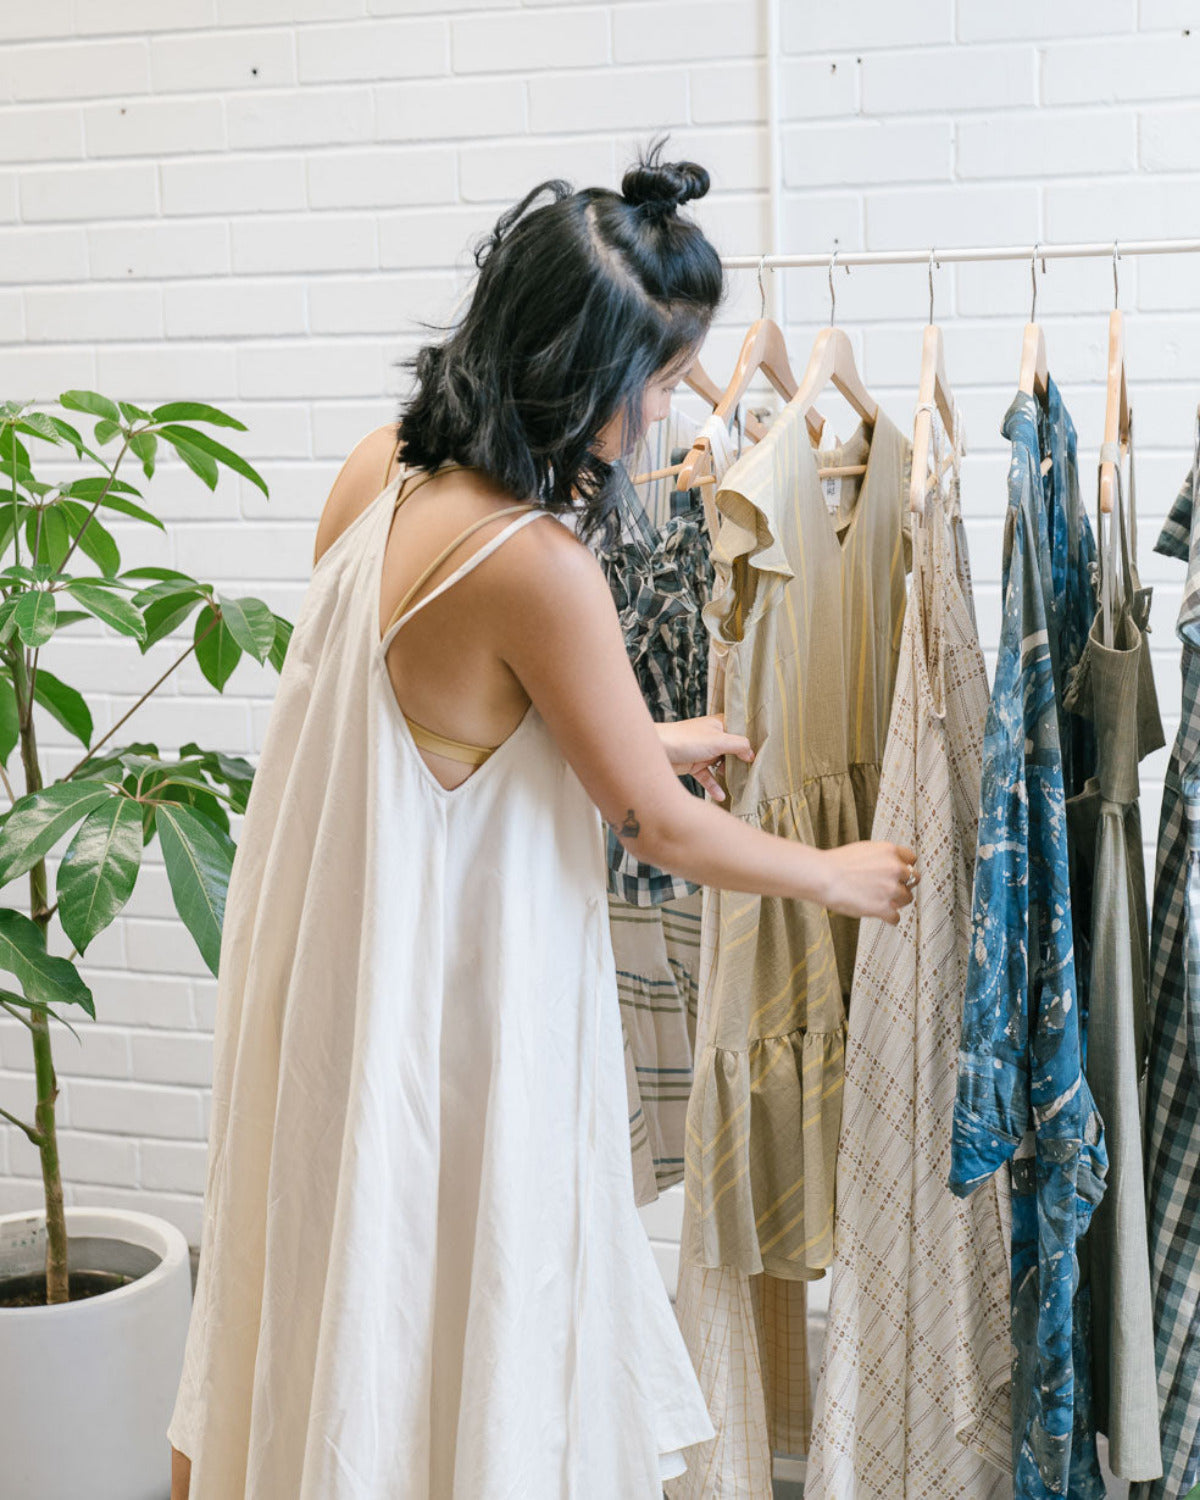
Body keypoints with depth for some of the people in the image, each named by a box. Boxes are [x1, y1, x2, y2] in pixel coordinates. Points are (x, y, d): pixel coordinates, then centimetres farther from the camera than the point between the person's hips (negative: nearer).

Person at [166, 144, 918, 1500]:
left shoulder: (379, 470, -2)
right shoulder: (535, 563, -25)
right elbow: (662, 832, -14)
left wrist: (635, 740, 20)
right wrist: (840, 875, 3)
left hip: (323, 962, 8)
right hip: (449, 1007, -8)